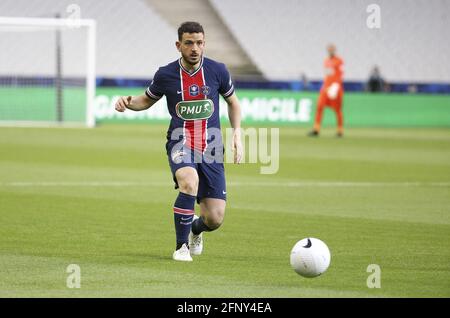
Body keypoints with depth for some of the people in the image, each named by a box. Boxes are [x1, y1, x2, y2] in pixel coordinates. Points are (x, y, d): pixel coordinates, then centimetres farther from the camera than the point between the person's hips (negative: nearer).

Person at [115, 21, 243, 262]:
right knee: (189, 182, -36)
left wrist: (237, 132, 4)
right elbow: (147, 100, 16)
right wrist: (128, 102, -5)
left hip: (211, 146, 2)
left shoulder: (217, 71, -1)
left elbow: (232, 102, 16)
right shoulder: (166, 75, -3)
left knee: (215, 219, -4)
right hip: (180, 143, -2)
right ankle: (181, 247, -17)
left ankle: (195, 229, 37)